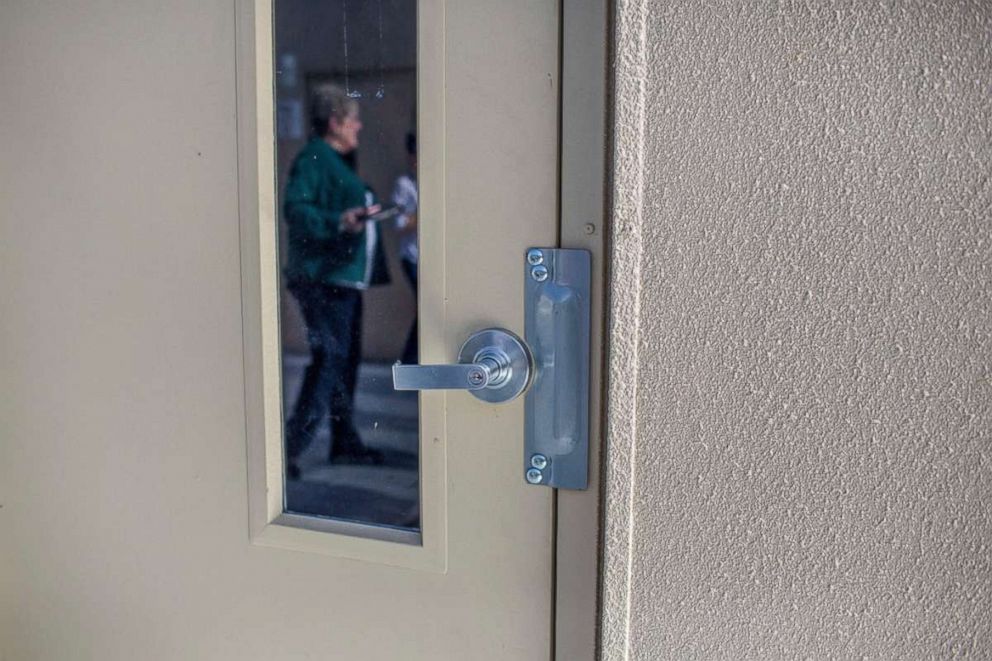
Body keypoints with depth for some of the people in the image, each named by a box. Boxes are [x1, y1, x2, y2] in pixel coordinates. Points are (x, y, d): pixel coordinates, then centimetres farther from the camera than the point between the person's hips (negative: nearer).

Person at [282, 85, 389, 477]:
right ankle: (291, 445, -8)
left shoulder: (338, 162, 21)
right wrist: (339, 221, -34)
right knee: (329, 359, -13)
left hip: (344, 277, 11)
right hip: (322, 279, -10)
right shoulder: (312, 159, -10)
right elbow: (296, 209, -24)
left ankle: (345, 441, 23)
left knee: (346, 360, 14)